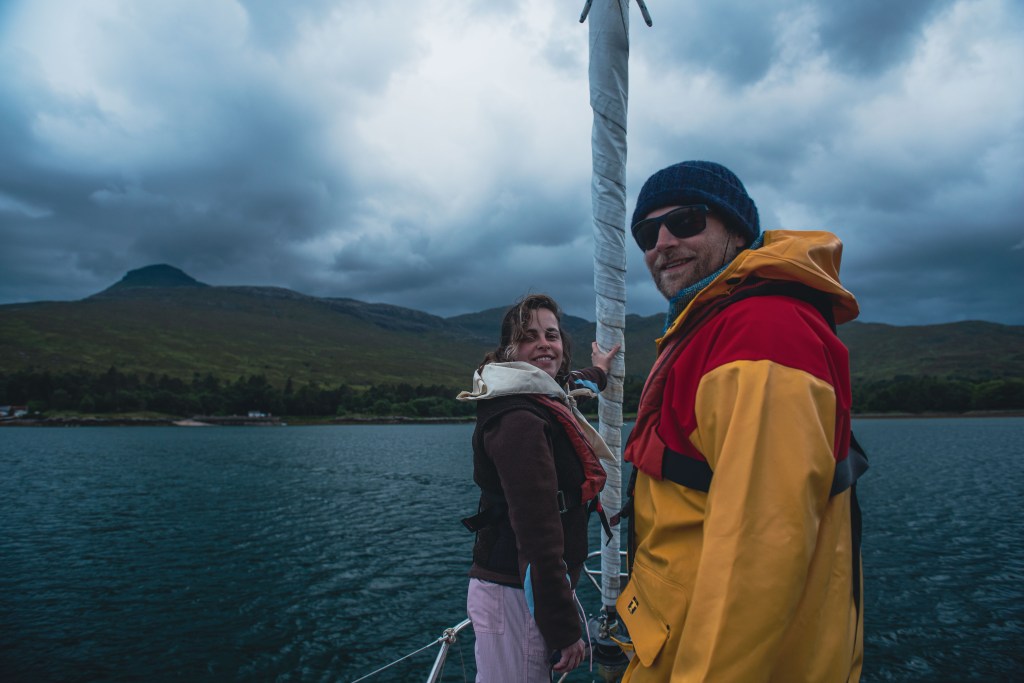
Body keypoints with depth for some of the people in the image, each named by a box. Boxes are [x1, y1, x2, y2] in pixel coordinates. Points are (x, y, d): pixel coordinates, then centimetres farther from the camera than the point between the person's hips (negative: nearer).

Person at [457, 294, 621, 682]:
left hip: (527, 588, 9)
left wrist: (598, 372, 54)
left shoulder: (543, 402, 9)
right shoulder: (519, 421, -20)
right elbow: (538, 536, -24)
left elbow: (570, 387, 37)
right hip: (514, 596, -9)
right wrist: (566, 629, -21)